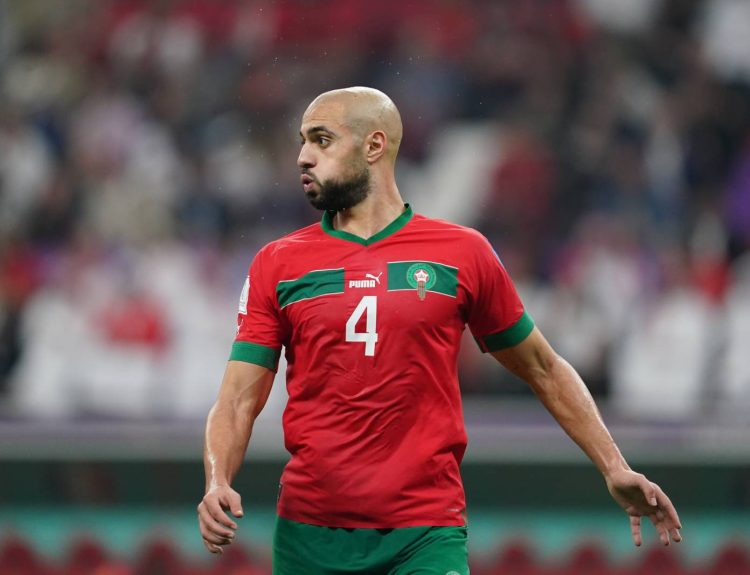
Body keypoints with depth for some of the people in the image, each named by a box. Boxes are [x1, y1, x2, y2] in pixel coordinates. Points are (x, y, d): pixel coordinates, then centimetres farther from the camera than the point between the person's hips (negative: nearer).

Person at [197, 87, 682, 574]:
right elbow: (238, 401, 2)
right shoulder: (276, 265, 7)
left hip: (427, 535, -2)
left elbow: (545, 371, 14)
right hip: (309, 533, 2)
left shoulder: (462, 254, 5)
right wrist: (218, 483, -16)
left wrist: (614, 468, 10)